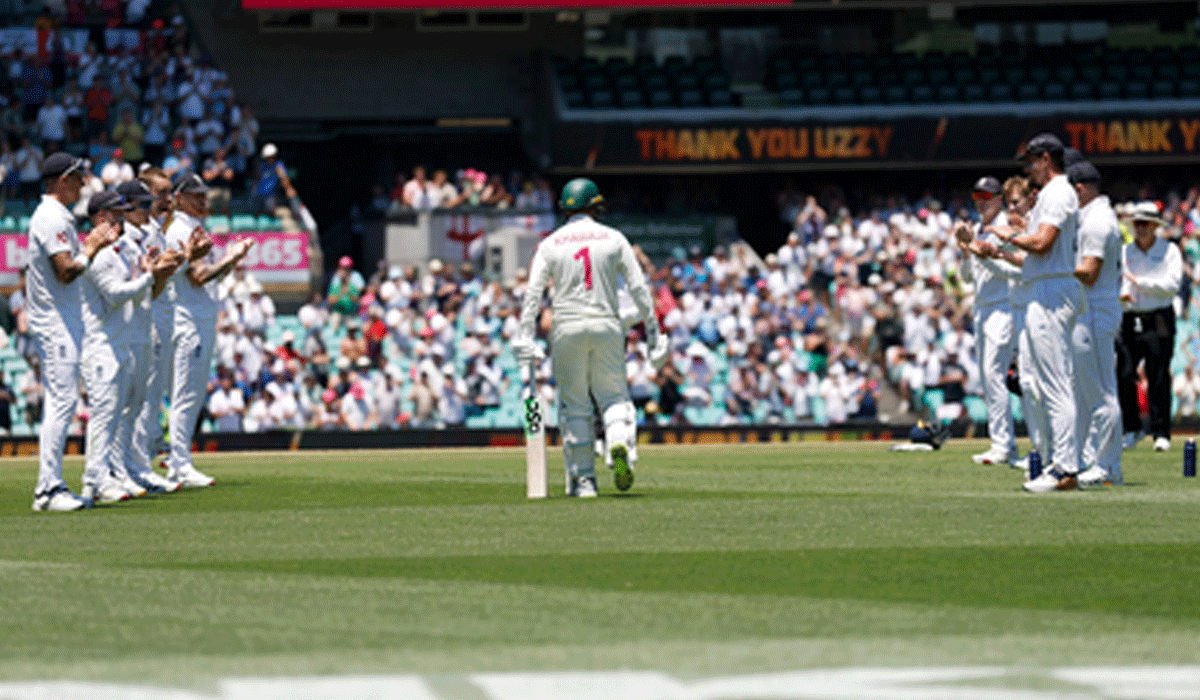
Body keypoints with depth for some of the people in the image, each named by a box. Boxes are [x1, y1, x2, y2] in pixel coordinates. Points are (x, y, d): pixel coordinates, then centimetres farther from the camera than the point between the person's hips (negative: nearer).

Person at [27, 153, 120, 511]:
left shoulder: (59, 216, 17)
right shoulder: (51, 218, -15)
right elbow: (66, 272, -21)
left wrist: (96, 244, 7)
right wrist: (91, 248, -9)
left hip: (64, 322, 11)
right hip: (55, 322, -11)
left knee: (60, 401, 11)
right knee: (62, 400, -13)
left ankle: (49, 486, 13)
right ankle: (49, 487, -14)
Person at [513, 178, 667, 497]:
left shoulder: (550, 244, 4)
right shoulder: (614, 239, 4)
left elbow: (533, 293, -3)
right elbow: (638, 287, 3)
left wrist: (524, 336, -5)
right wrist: (652, 329, 8)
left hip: (567, 328, 0)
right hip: (606, 325, 0)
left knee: (574, 405, 7)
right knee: (614, 395, 9)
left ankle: (583, 479, 7)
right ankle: (620, 442, -23)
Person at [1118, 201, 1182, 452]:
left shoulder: (1169, 251, 4)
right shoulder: (1123, 252, 13)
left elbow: (1172, 286, -7)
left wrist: (1140, 282, -12)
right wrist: (1120, 295, -13)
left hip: (1158, 321, -3)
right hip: (1130, 319, 3)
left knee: (1158, 378, -6)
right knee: (1124, 376, -6)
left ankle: (1161, 433, -1)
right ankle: (1132, 429, 8)